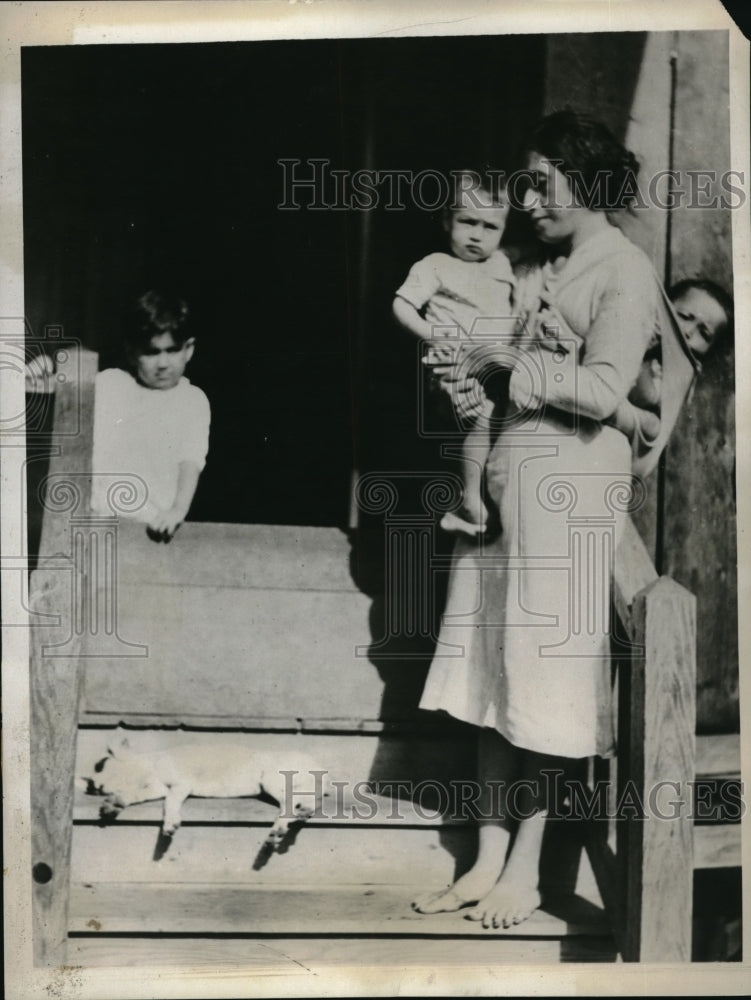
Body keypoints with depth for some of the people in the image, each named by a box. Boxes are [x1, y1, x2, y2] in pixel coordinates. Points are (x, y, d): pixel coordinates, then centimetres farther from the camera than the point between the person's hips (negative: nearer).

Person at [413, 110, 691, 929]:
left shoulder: (625, 271, -4)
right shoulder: (545, 265, 18)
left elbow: (602, 391, -16)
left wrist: (507, 362, -11)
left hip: (570, 482, -7)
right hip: (503, 476, 7)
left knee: (541, 675, -2)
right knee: (491, 672, 7)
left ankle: (525, 871, 11)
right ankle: (488, 861, 17)